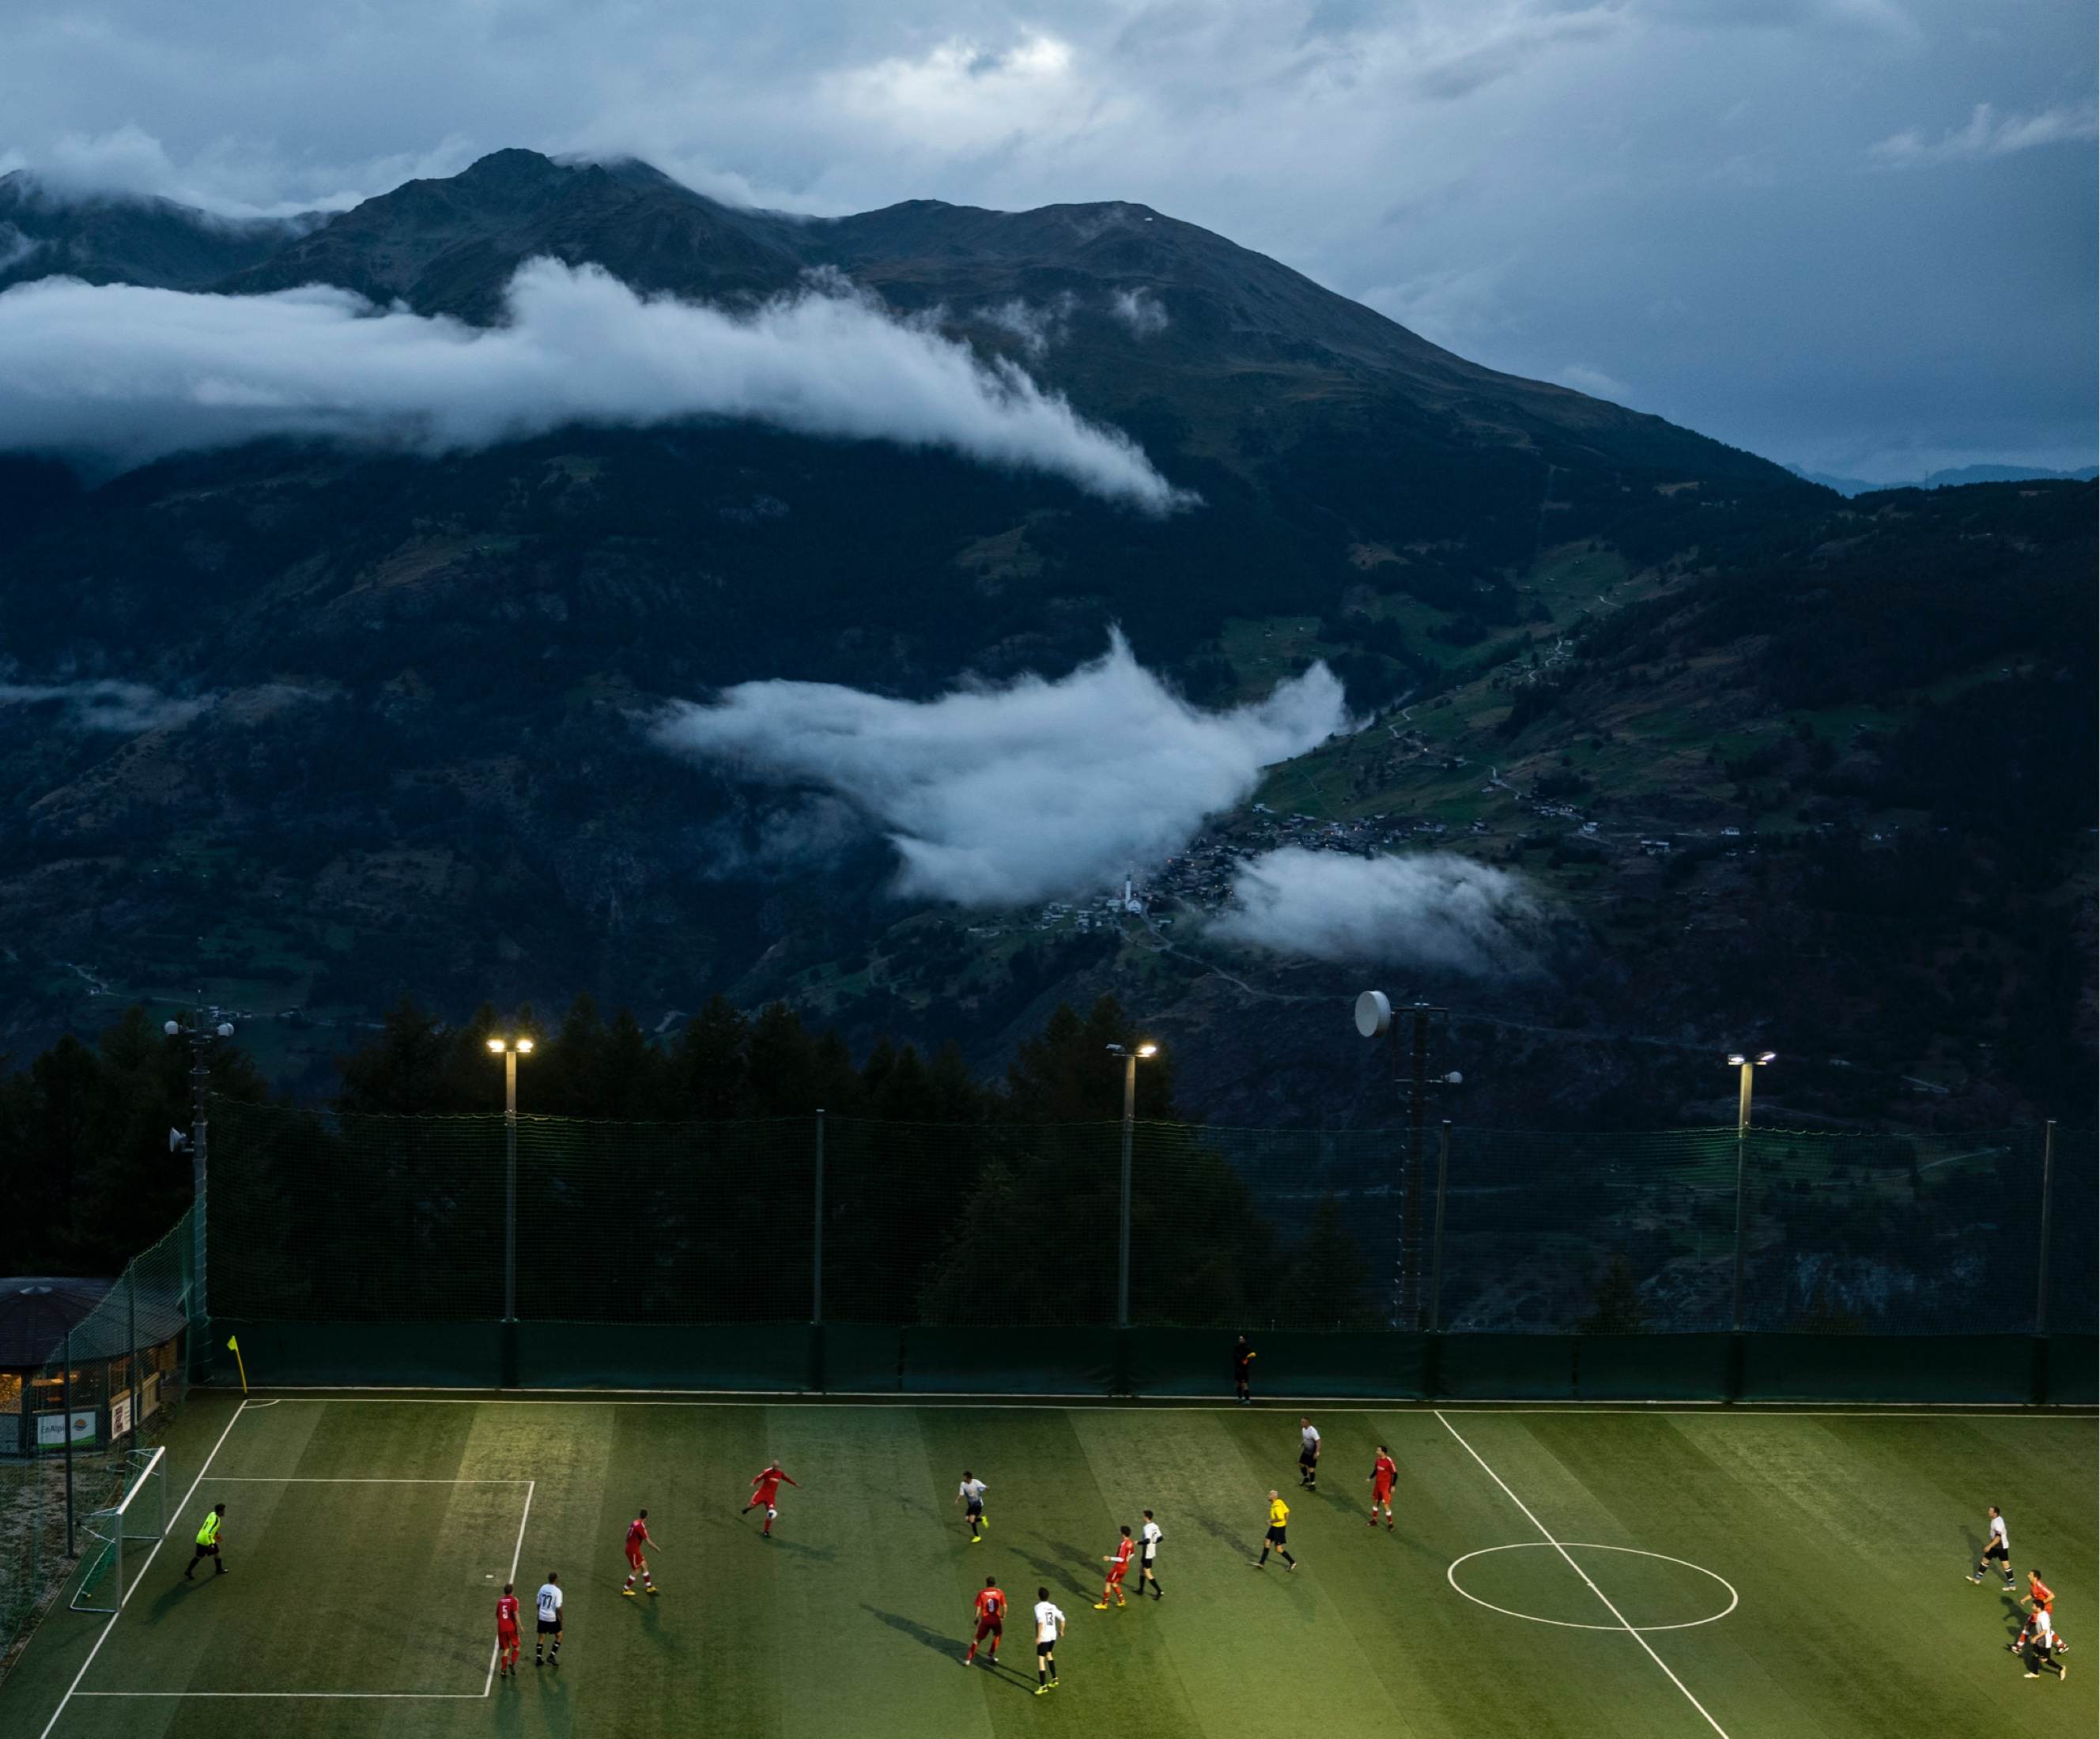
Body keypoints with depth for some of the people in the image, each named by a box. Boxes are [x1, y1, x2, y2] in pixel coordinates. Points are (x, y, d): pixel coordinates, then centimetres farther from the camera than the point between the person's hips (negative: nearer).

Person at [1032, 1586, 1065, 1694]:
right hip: (1053, 1636, 7)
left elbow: (1041, 1621, -26)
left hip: (1043, 1637, -7)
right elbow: (1062, 1619, 11)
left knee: (1041, 1660, -4)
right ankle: (1054, 1678, 35)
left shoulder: (1039, 1607, -12)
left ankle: (1043, 1686, -9)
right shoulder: (1052, 1607, 7)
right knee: (1049, 1654, 30)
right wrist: (1061, 1631, 27)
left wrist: (1039, 1636, -25)